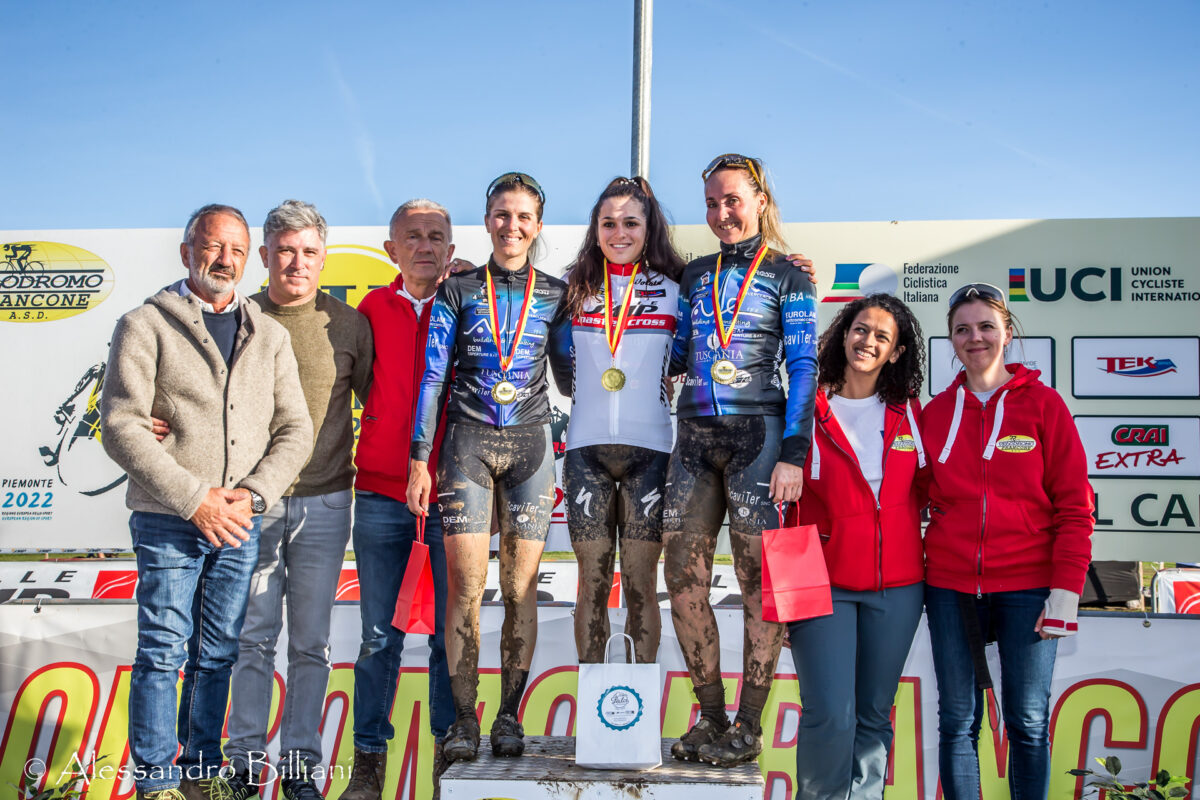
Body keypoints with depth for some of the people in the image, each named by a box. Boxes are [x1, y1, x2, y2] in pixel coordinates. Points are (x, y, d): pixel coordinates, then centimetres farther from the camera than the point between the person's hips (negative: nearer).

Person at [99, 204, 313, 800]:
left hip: (240, 522, 4)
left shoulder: (269, 335, 11)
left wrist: (253, 493, -9)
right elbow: (121, 426, -10)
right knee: (163, 652, 0)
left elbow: (295, 428, 7)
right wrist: (194, 498, -15)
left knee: (217, 655, 11)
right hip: (168, 520, -4)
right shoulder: (145, 326, -1)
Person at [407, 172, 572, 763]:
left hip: (530, 446, 1)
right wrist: (419, 458, -3)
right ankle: (463, 719, 3)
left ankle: (509, 716, 11)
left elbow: (569, 378, 14)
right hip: (468, 445, -1)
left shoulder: (555, 295, 10)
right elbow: (432, 376, 3)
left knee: (520, 587, 1)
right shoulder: (458, 291, 7)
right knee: (466, 585, -6)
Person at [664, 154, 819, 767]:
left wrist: (793, 453, -11)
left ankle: (748, 729, 5)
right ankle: (710, 718, 13)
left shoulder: (787, 277, 4)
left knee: (760, 582, -3)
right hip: (694, 434, 5)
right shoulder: (695, 274, 18)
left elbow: (802, 367, -2)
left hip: (757, 434, -5)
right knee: (684, 578, 1)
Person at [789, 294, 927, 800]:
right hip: (823, 582, -3)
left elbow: (923, 489, 20)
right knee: (829, 715, -11)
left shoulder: (908, 412, 8)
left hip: (897, 586, 3)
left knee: (875, 715, 9)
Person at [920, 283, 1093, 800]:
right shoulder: (936, 411, 8)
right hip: (950, 586, 2)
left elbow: (1074, 505, -2)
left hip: (1027, 585, -2)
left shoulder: (1042, 403, 1)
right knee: (958, 721, 6)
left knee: (1028, 721, 2)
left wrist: (1066, 590, -8)